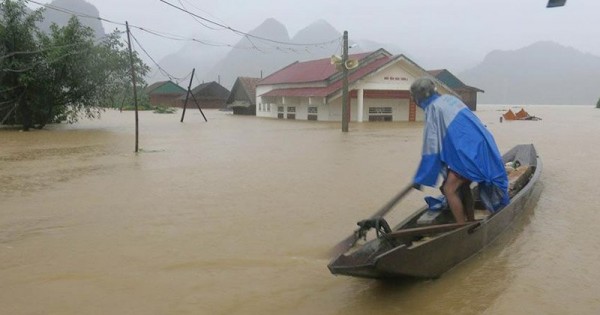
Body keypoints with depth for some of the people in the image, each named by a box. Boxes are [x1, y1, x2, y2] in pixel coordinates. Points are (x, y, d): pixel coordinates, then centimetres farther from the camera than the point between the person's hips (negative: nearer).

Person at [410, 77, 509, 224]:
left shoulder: (433, 109, -11)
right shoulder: (449, 98, 15)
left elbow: (431, 147, -11)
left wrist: (420, 178, -4)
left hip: (469, 151, -9)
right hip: (479, 146, 9)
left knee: (449, 189, -6)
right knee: (462, 186, 19)